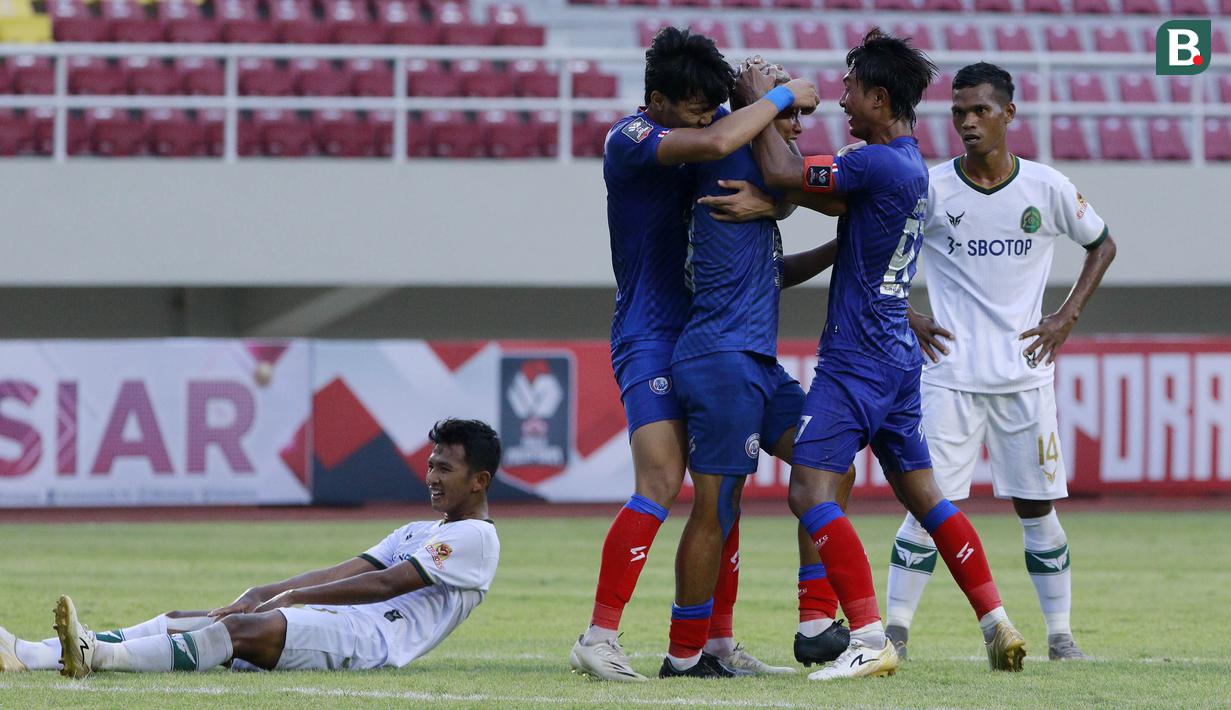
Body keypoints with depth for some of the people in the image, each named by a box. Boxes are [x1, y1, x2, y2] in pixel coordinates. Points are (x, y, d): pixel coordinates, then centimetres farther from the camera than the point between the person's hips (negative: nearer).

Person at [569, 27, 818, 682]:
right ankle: (599, 637, -17)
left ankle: (716, 642, 11)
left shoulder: (687, 144, 14)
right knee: (660, 484, -18)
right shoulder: (631, 139, -13)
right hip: (650, 337, -9)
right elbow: (716, 144, -28)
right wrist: (781, 97, -14)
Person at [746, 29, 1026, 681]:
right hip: (898, 356, 10)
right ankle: (998, 625, 15)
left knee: (810, 489, -12)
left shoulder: (878, 164, -18)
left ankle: (870, 640, -20)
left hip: (857, 359, -10)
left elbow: (784, 173, -16)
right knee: (921, 493, 16)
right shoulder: (911, 165, 12)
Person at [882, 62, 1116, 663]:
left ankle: (1060, 635, 13)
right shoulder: (929, 189, -4)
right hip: (950, 375, -1)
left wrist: (1068, 317, 6)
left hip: (1025, 374, 1)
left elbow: (1102, 245, 16)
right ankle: (894, 630, -3)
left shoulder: (1047, 188, 0)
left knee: (1037, 506, 4)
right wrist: (907, 318, -1)